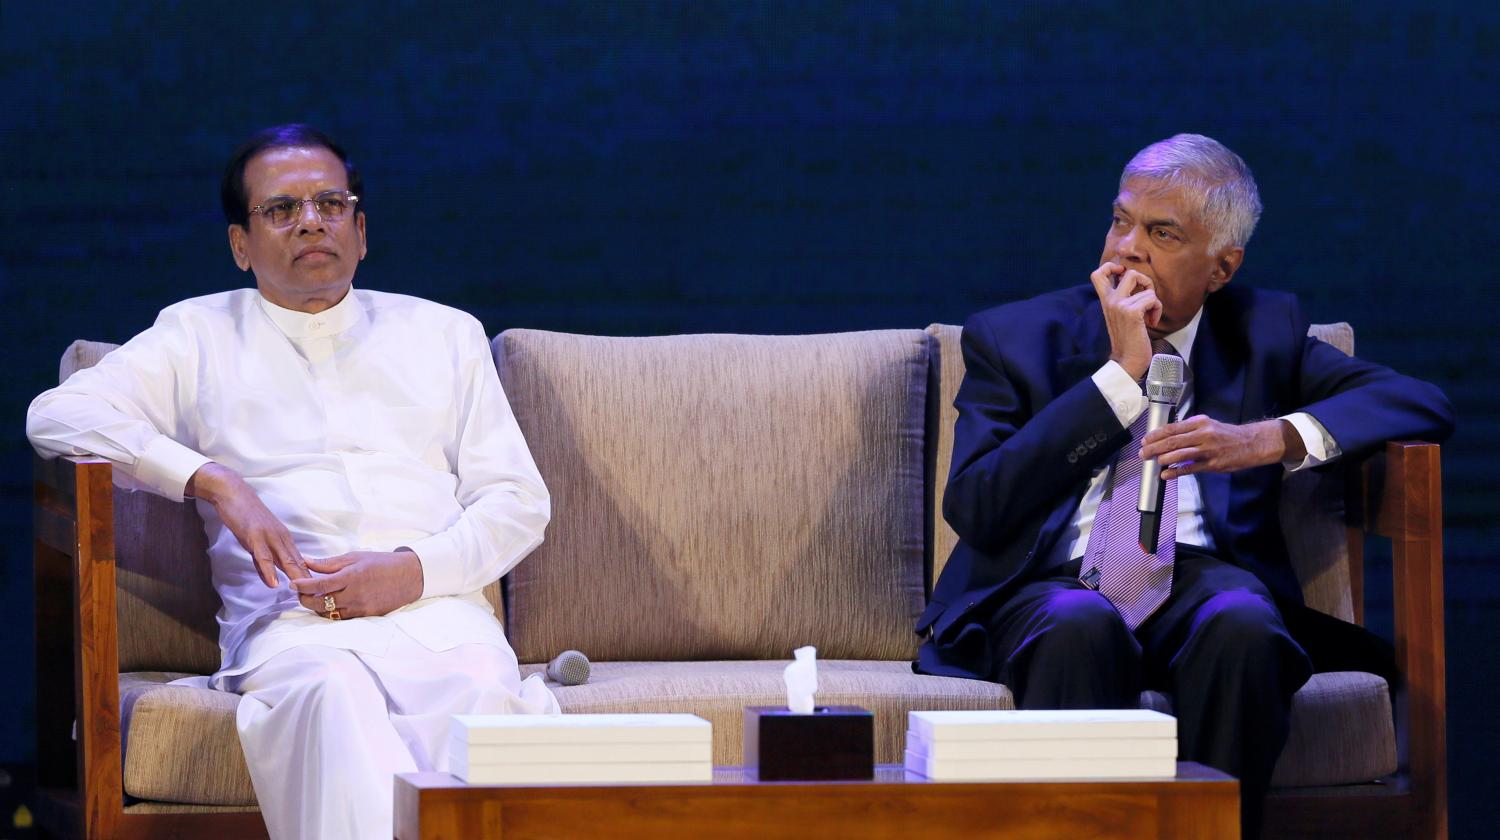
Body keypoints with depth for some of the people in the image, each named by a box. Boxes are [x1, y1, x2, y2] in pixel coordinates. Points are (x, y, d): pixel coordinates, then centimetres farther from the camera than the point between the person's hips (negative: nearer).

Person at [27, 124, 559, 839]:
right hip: (287, 621, -1)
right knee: (336, 697, -40)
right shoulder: (200, 336, 23)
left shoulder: (444, 334, 27)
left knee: (482, 699, -38)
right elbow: (58, 416, 8)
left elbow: (518, 500, 19)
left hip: (438, 611, 2)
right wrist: (218, 484, -6)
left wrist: (411, 572, -2)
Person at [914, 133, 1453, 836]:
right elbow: (975, 508, -5)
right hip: (1053, 588, -1)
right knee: (1082, 627, -37)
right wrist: (1121, 375, -6)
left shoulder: (1264, 331, 16)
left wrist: (1269, 437, -13)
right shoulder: (1012, 337, 11)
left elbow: (1423, 405, 5)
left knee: (1243, 624, -35)